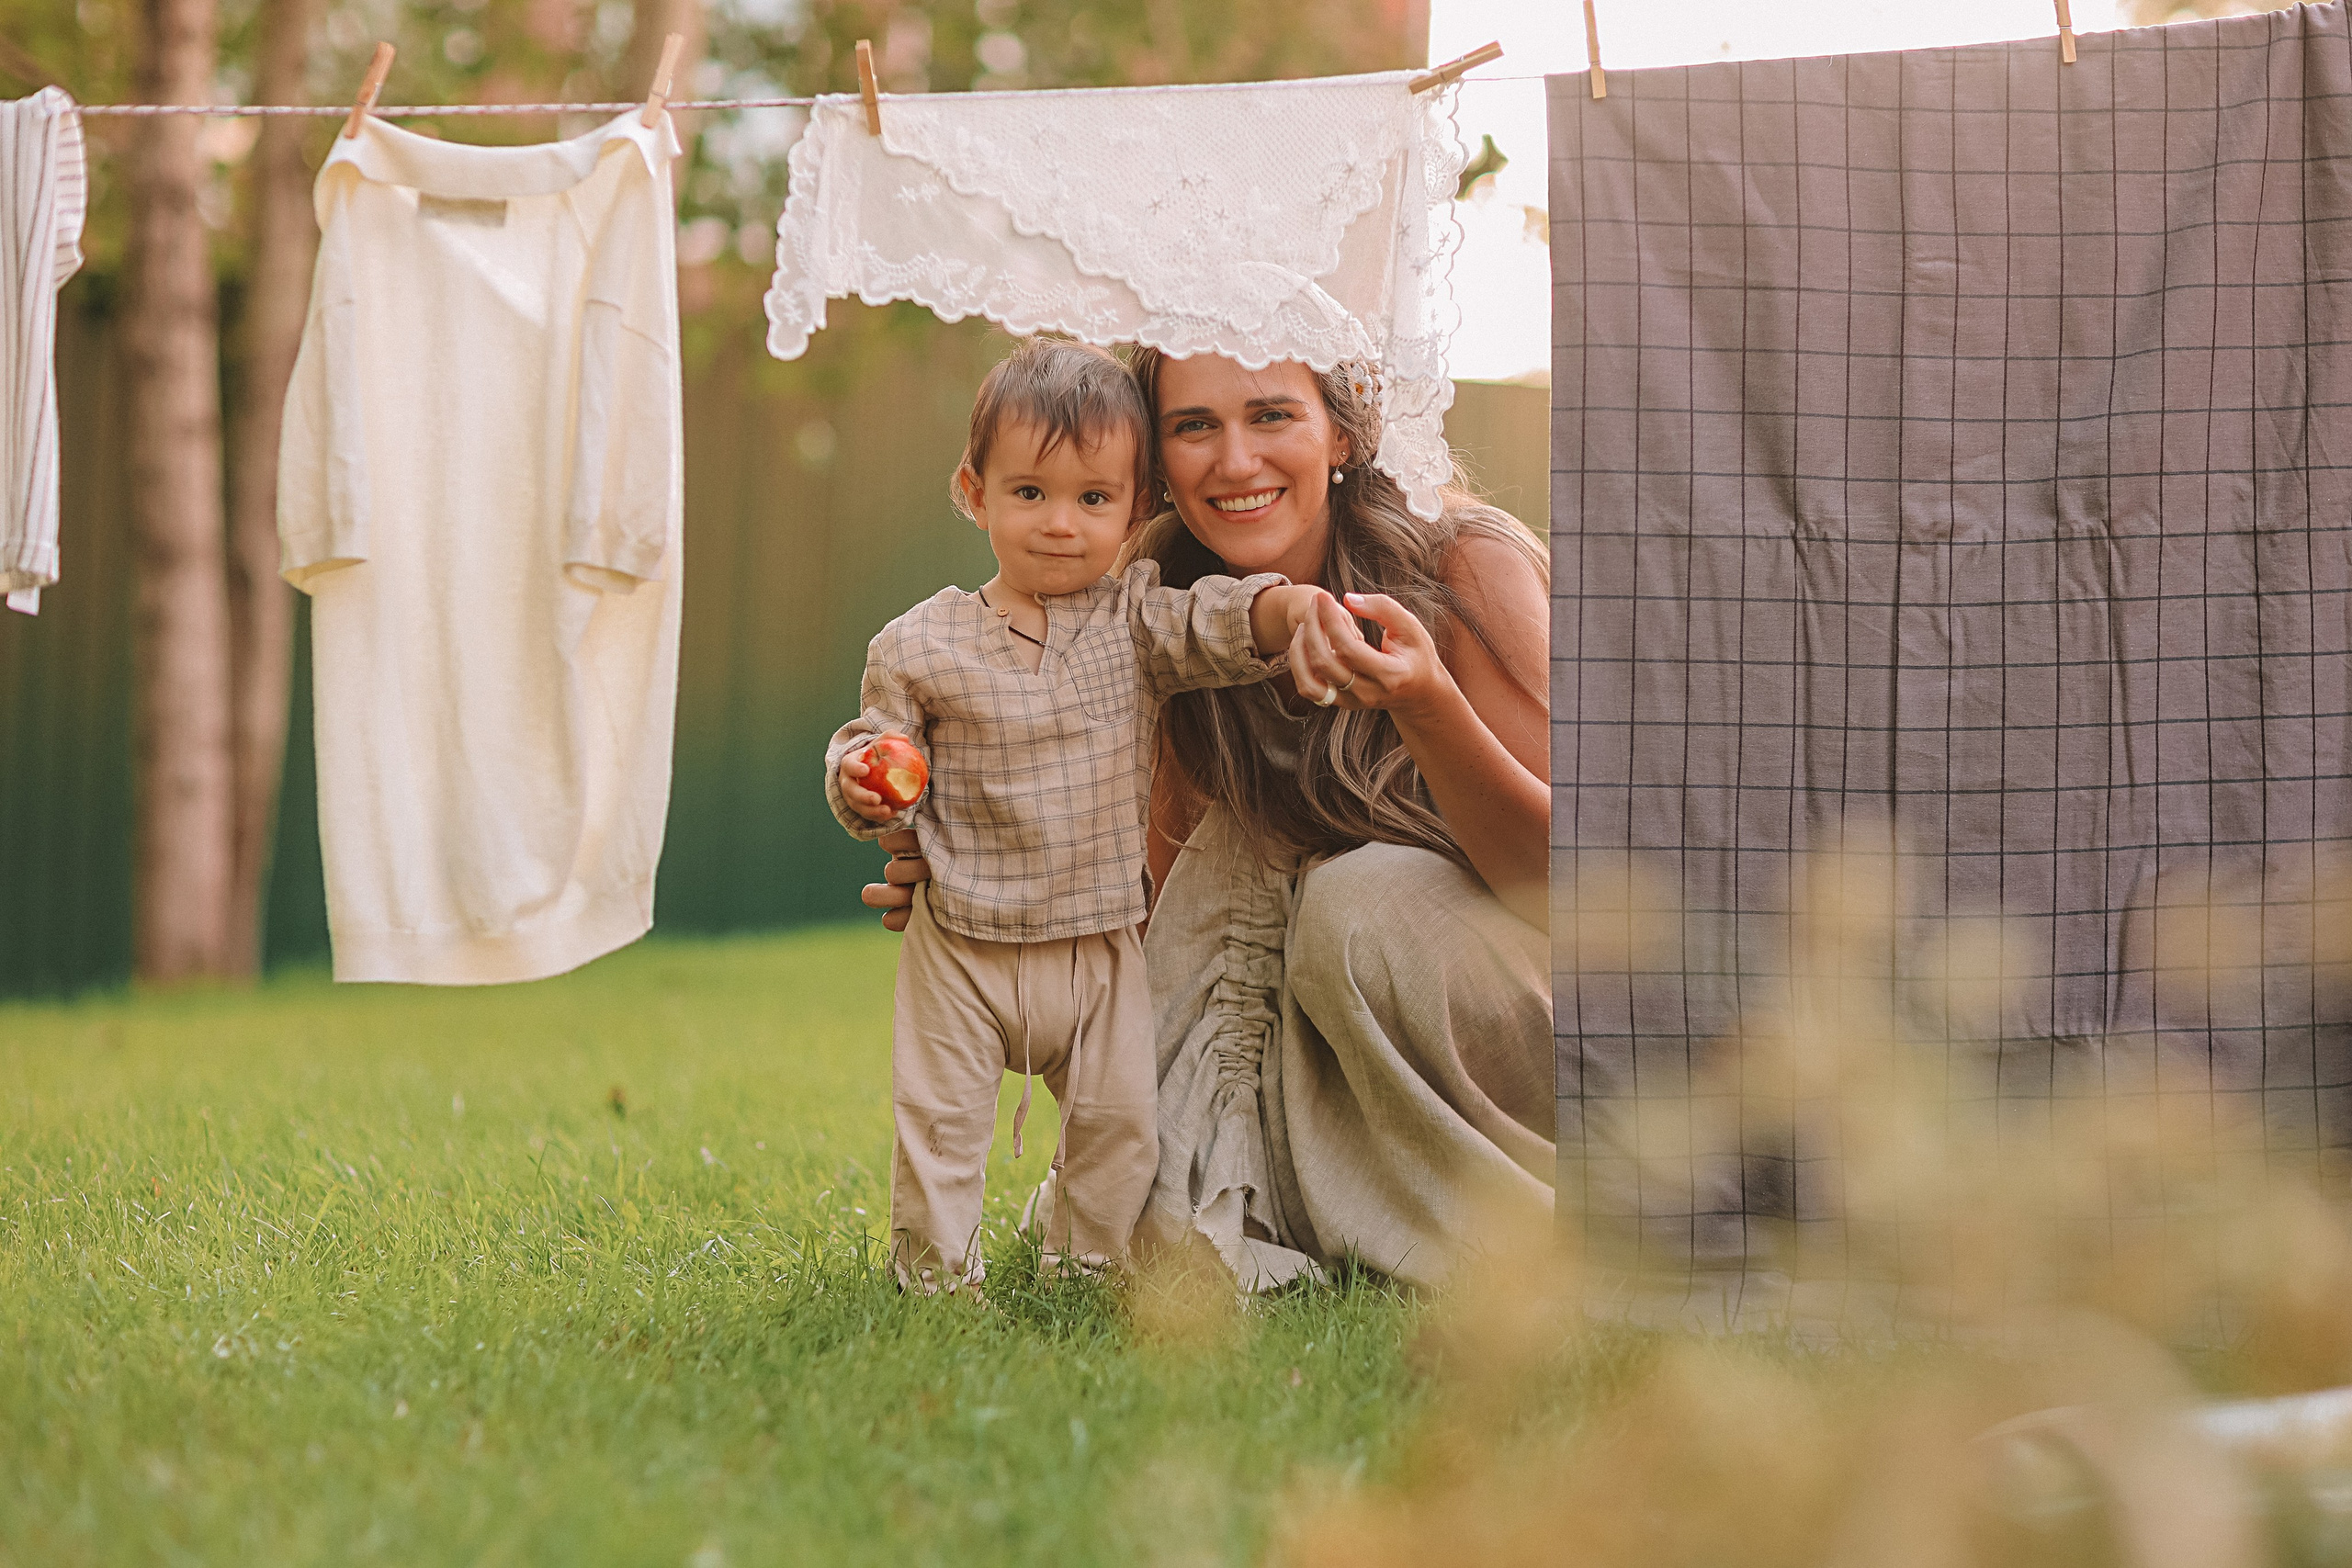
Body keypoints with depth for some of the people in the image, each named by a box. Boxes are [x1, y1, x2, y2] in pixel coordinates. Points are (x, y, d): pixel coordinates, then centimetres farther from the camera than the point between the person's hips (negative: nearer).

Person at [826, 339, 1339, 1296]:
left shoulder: (1132, 619, -2)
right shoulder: (920, 647, -7)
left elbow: (1207, 627, -19)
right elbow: (881, 746, 1)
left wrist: (1277, 608, -40)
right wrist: (861, 780, -23)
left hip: (1098, 947, 2)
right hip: (963, 945, -2)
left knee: (1119, 1117, 9)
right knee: (938, 1116, 4)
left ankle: (1082, 1252, 30)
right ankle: (935, 1270, 21)